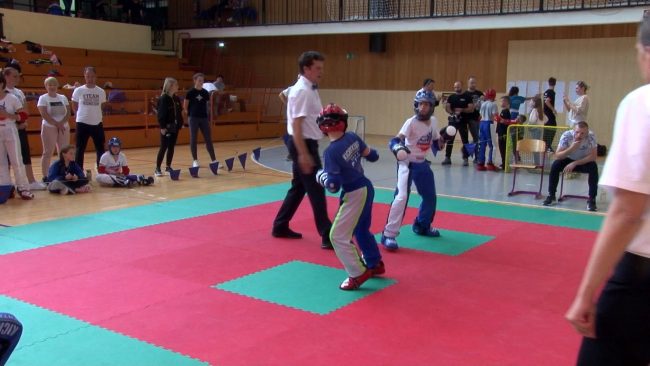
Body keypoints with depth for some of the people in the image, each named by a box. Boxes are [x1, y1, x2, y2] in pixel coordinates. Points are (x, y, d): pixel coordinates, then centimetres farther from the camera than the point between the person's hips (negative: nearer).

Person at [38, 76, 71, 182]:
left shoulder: (63, 97, 10)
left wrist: (61, 123, -13)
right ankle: (45, 177, -1)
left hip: (64, 128, 4)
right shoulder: (43, 98, -3)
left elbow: (68, 113, 2)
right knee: (48, 153, -3)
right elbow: (44, 115, -13)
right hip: (49, 128, -4)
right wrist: (57, 124, -17)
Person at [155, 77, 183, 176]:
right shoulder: (163, 99, -12)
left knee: (171, 147, 10)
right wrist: (162, 127, -18)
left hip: (175, 127, 7)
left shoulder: (176, 99, 10)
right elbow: (161, 114, -15)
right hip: (167, 127, -7)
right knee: (164, 147, -5)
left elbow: (179, 112, 15)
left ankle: (168, 166, 19)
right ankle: (157, 168, 1)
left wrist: (181, 124, 8)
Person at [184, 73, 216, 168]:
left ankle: (214, 160, 6)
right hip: (193, 118, -3)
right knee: (193, 139, 3)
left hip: (204, 118, 3)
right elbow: (185, 106, 0)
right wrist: (189, 114, 1)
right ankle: (195, 160, 13)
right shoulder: (191, 92, -5)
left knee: (208, 139, 3)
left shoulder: (205, 92, 6)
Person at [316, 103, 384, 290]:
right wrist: (371, 151, 32)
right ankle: (375, 264, 42)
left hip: (354, 194, -9)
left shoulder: (330, 152, -23)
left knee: (338, 236, -2)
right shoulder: (353, 137, -4)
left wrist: (321, 176, -5)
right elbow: (371, 155, 11)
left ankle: (358, 274, 2)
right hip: (366, 187, 9)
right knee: (361, 229, 27)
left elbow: (333, 185, -23)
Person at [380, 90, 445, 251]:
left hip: (423, 164, 7)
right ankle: (389, 235, -18)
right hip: (407, 163, -7)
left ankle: (422, 225, 42)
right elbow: (395, 140, -34)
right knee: (402, 197, -22)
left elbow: (437, 144, 9)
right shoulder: (411, 122, -20)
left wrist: (444, 137, -12)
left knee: (430, 197, 18)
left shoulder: (433, 121, 0)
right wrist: (397, 147, -57)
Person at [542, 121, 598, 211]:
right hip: (569, 160, 1)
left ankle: (592, 199, -20)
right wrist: (571, 148, -42)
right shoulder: (566, 135, -25)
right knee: (555, 165, -26)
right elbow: (557, 155, -25)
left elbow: (593, 157, -24)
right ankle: (551, 195, -10)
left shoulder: (591, 137, -25)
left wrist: (574, 163, -32)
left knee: (593, 167, -31)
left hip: (585, 162, -1)